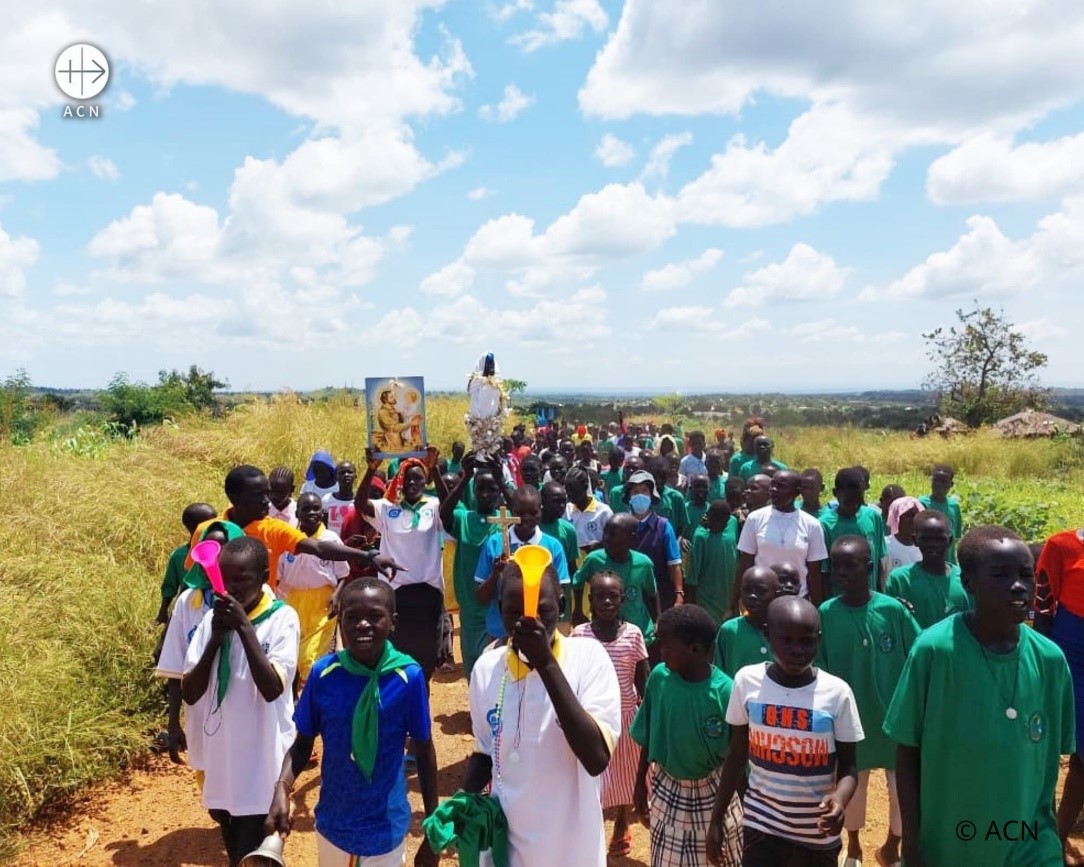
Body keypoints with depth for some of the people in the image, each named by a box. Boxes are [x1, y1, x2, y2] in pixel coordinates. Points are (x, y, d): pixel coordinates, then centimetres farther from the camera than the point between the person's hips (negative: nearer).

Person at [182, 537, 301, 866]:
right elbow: (190, 694, -3)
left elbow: (272, 689, -23)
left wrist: (244, 627, -25)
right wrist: (216, 638, -17)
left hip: (264, 760, -5)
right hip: (223, 754, 5)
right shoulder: (213, 618, 0)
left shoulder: (283, 618, -13)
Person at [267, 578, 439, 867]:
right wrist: (282, 790, -19)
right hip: (334, 823, 3)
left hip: (386, 827, -2)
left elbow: (424, 752, -7)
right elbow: (302, 743, -1)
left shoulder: (409, 676, -19)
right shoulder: (323, 673, -14)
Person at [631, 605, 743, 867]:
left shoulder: (725, 691, -24)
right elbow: (647, 738, 0)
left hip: (712, 793, -3)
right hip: (667, 789, 3)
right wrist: (640, 783, 7)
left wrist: (739, 806, -7)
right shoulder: (659, 677, -14)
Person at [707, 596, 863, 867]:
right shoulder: (747, 681, -9)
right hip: (761, 822, 0)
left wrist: (839, 799, -27)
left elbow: (848, 767, -5)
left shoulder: (837, 693, -13)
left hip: (817, 830, 0)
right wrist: (716, 820, 3)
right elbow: (736, 756, 1)